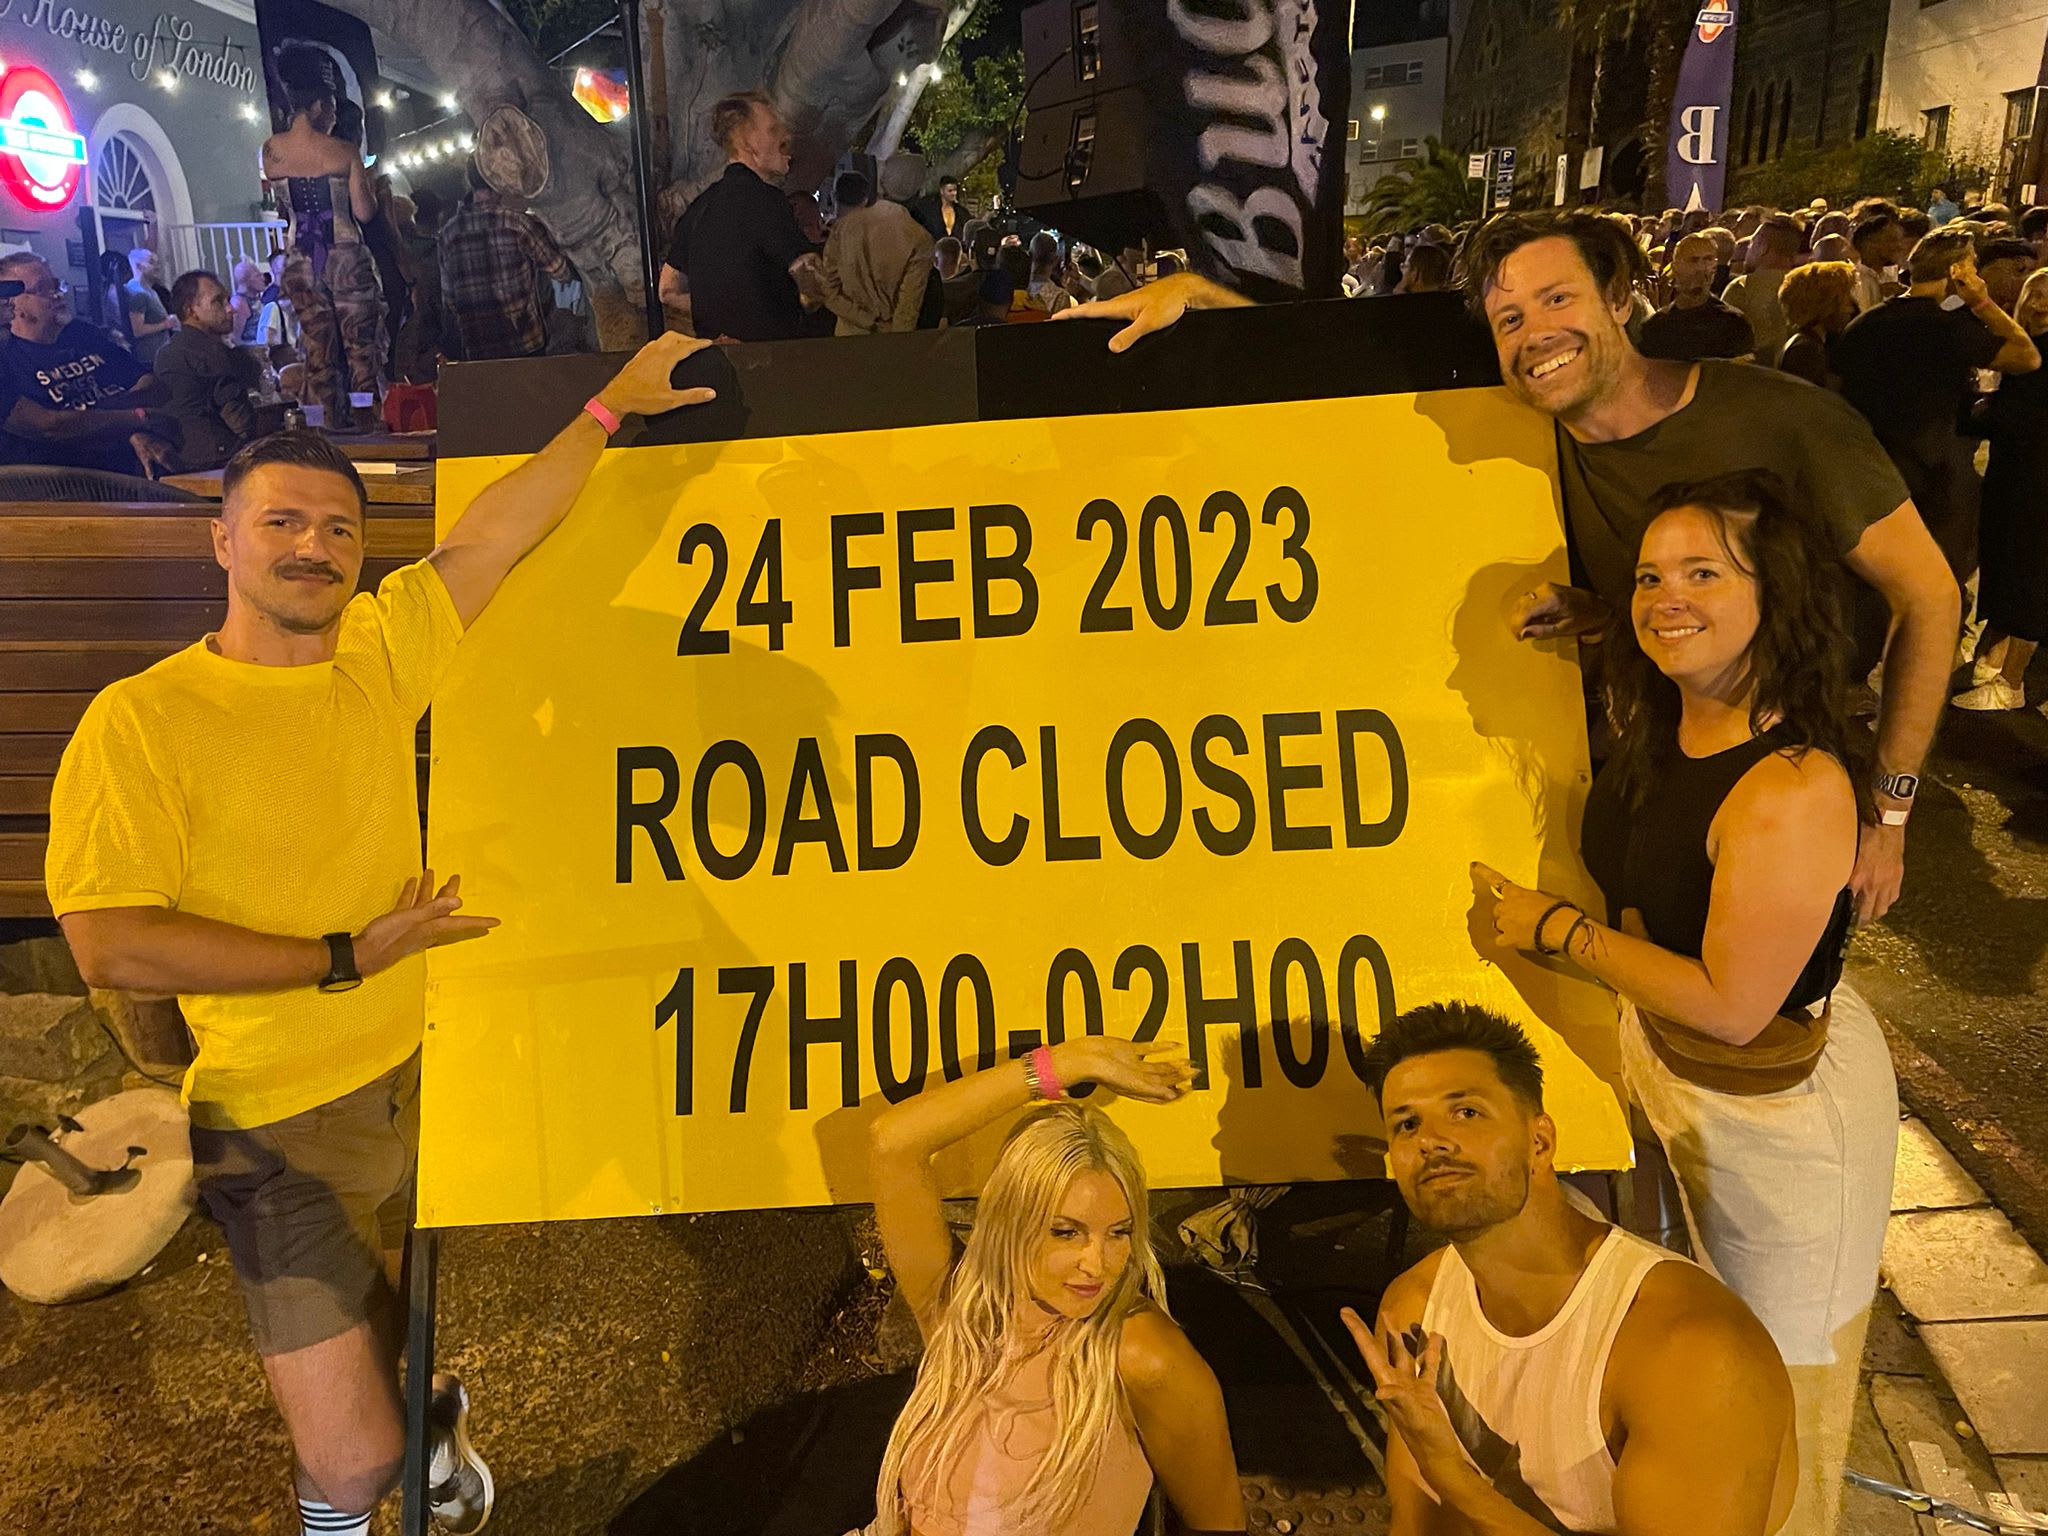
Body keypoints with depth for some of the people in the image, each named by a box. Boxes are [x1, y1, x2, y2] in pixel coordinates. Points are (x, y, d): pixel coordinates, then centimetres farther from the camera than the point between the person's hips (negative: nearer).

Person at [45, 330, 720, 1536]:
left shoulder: (381, 647, -2)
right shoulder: (140, 722, -15)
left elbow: (499, 531, 7)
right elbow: (110, 944, -19)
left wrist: (611, 406, 12)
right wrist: (346, 959, -17)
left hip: (421, 1078, 5)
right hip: (282, 1126, -4)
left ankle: (420, 1415, 59)